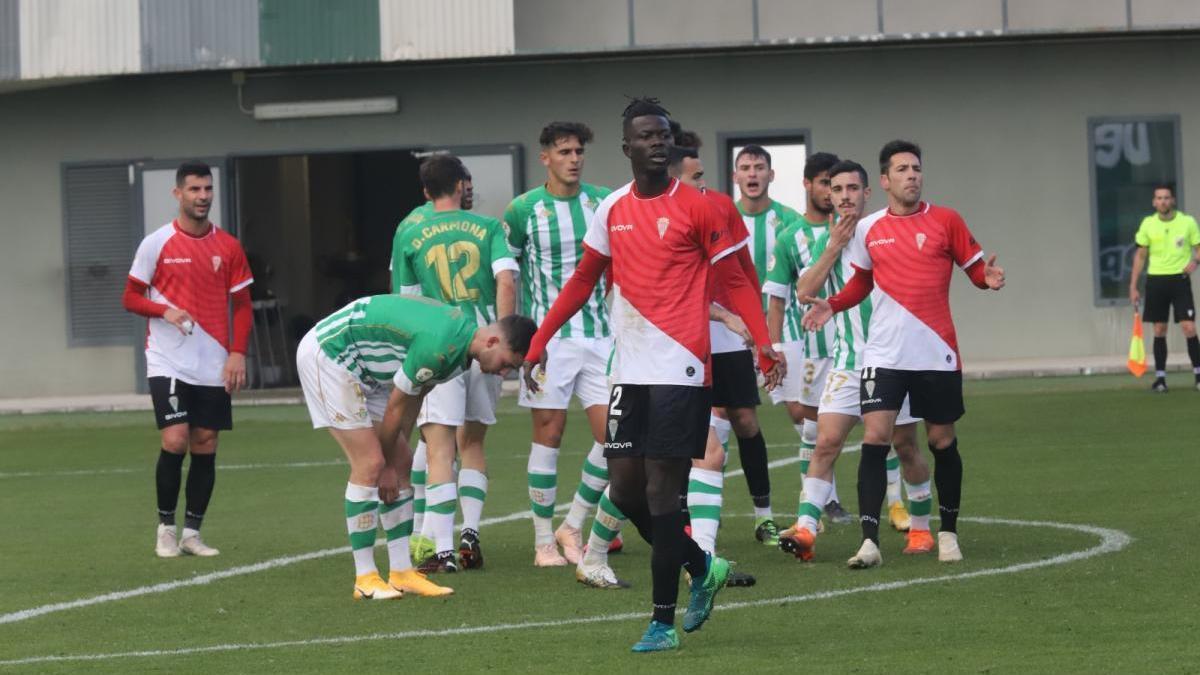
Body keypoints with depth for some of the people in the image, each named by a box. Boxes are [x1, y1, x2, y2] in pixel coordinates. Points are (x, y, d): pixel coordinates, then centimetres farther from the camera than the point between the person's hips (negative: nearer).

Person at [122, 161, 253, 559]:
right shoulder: (156, 244, -1)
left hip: (214, 367, 3)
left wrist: (238, 353, -4)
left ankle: (192, 532, 11)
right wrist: (165, 310, -16)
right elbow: (131, 298, 3)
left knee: (205, 446, 2)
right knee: (175, 441, -12)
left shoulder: (228, 247, 6)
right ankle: (165, 528, 4)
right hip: (168, 362, -3)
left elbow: (242, 305, 9)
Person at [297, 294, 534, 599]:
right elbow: (396, 406, -18)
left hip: (363, 372, 10)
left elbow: (414, 395, 9)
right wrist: (387, 465, -3)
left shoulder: (464, 330, 1)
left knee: (401, 462, 5)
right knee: (369, 464, -14)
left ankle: (401, 573, 8)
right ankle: (365, 579, -7)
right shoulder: (440, 346, -29)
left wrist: (396, 454, 7)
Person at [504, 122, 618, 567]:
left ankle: (573, 526, 13)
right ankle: (544, 541, 7)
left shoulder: (604, 202, 4)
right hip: (547, 335, -3)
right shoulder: (524, 209, -4)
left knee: (612, 436, -3)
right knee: (548, 434, -1)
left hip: (599, 334, 3)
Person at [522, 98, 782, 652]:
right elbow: (582, 282, 17)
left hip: (679, 367, -5)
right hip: (629, 369, 5)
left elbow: (734, 280, -3)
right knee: (625, 488, 5)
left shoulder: (696, 207, -5)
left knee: (660, 491, -7)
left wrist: (763, 341, -15)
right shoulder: (612, 210, 9)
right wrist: (537, 343, 13)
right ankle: (702, 568, 28)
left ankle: (664, 621, 0)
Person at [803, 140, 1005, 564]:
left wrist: (989, 278, -18)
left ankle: (948, 533, 24)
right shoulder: (867, 230, 6)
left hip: (937, 354, 0)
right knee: (874, 437, -12)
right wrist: (831, 305, 3)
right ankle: (869, 539, -13)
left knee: (942, 441, 7)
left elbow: (975, 268, 5)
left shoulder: (945, 221, 1)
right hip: (884, 352, 1)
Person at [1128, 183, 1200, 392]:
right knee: (1159, 330, 3)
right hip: (1156, 280, 2)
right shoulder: (1148, 224, 3)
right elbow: (1140, 255, 10)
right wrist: (1133, 286, 6)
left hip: (1180, 279, -2)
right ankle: (1160, 378, 9)